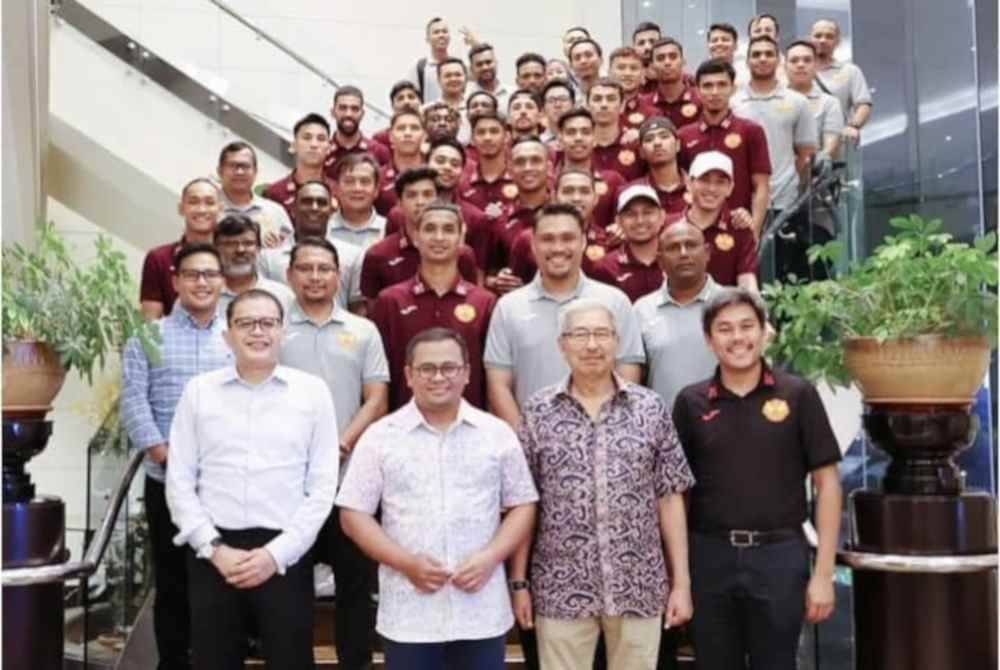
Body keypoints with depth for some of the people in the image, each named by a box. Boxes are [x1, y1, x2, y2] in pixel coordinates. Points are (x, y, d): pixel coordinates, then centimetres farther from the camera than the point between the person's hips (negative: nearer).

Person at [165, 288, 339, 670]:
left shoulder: (313, 391, 3)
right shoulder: (199, 390, 6)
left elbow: (322, 487, 0)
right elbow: (179, 483, 4)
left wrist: (276, 553, -7)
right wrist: (214, 548, -5)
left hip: (285, 557, -1)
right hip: (213, 556, 1)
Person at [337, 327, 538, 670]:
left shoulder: (497, 433, 5)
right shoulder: (380, 436, 1)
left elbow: (522, 506, 7)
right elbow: (353, 514, 0)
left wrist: (490, 557, -9)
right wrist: (406, 563, -12)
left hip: (482, 611, 1)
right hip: (408, 613, -1)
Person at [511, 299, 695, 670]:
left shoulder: (651, 408, 2)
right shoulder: (538, 411, 0)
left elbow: (670, 499, 3)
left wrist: (681, 582, 1)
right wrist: (519, 582, 1)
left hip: (640, 587, 1)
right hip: (560, 590, 0)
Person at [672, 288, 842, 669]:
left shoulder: (798, 395, -1)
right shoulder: (691, 403, 3)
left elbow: (826, 482, 0)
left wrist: (823, 573, -5)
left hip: (779, 554, -1)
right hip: (709, 556, 2)